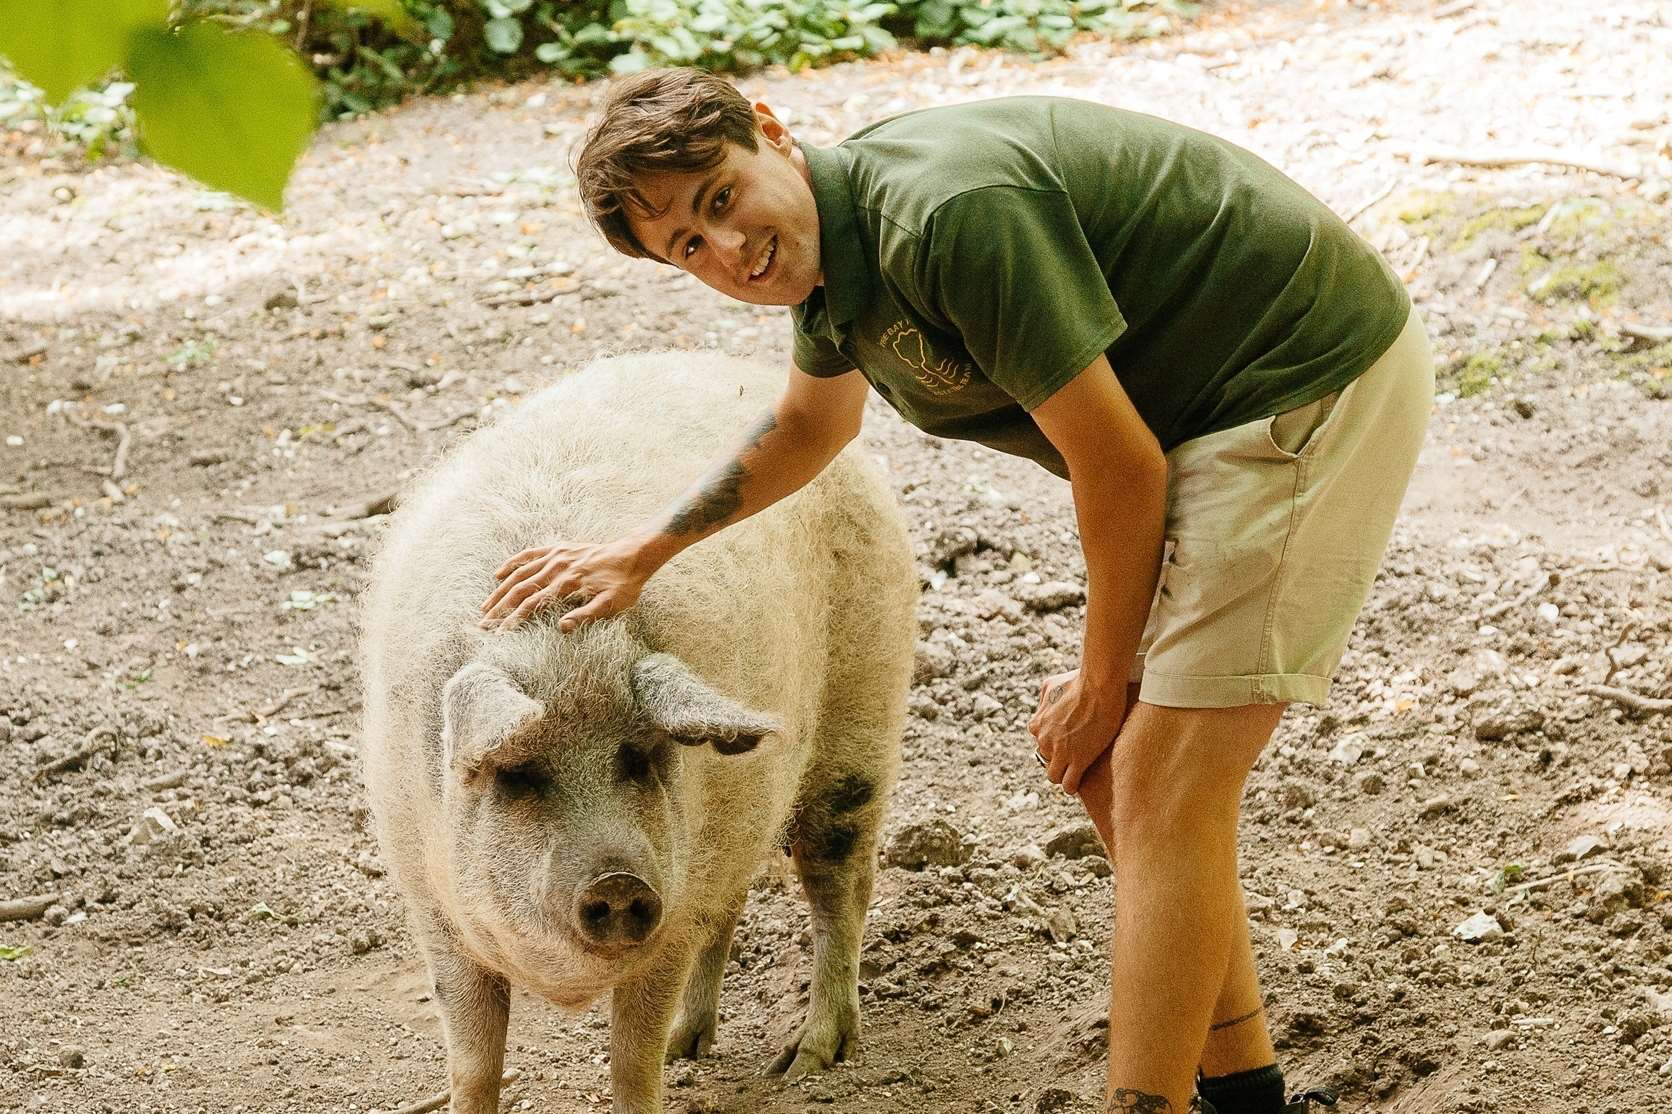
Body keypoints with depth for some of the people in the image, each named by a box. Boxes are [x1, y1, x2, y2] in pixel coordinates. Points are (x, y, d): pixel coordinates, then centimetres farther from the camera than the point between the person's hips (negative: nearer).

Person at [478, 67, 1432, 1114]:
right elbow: (811, 424, 28)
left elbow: (1120, 469, -20)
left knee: (1162, 788, -12)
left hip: (1313, 384, -10)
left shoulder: (950, 213, -26)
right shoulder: (826, 237, 5)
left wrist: (1104, 684, -6)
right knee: (1110, 764, 13)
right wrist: (644, 549, 24)